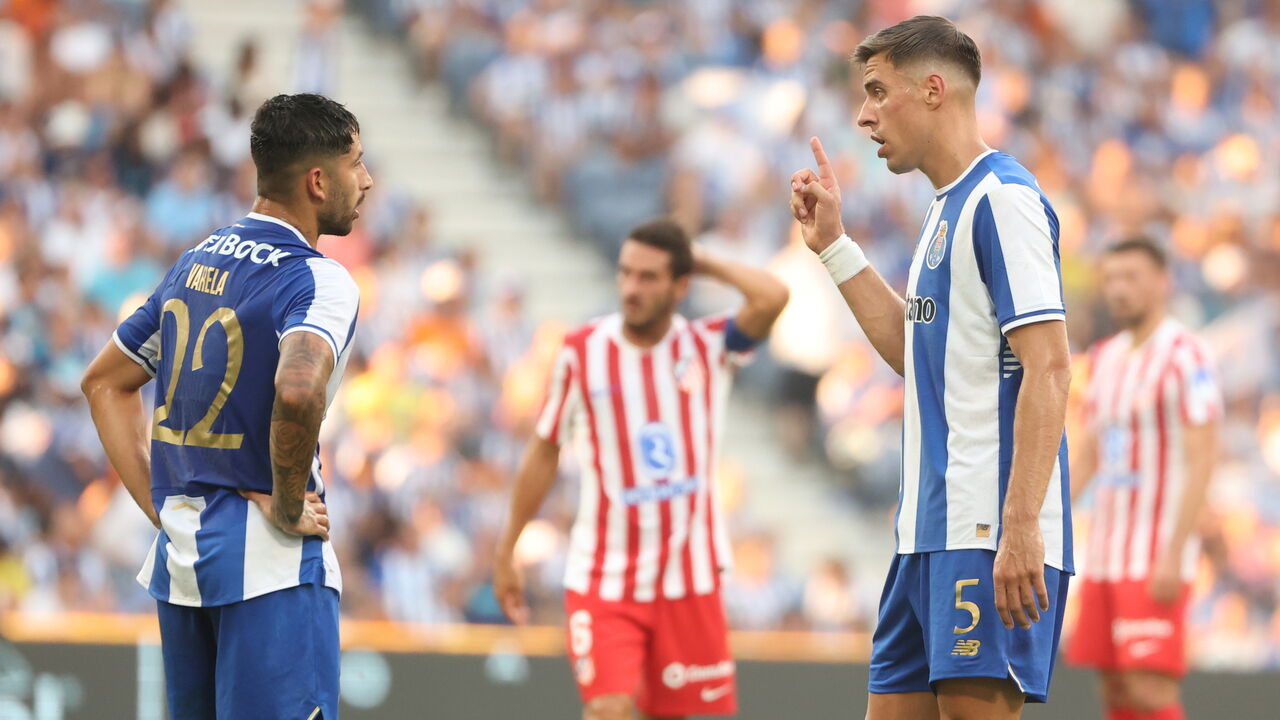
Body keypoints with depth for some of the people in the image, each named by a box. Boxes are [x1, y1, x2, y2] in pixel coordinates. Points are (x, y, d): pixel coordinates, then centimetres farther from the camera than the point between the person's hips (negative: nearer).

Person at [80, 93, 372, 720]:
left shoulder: (194, 264, 12)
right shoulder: (317, 280, -12)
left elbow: (105, 381, 20)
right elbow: (298, 390, -32)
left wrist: (161, 505, 15)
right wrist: (288, 509, -18)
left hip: (180, 553, 8)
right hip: (271, 570, -8)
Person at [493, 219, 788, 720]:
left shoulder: (709, 348, -2)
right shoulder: (582, 352, -2)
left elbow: (772, 298, -22)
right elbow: (544, 453, 8)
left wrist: (705, 263, -7)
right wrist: (506, 552, 12)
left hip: (688, 579, 1)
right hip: (602, 579, -1)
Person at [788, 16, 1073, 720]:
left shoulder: (1002, 198, -10)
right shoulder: (946, 208, 19)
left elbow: (1047, 368, -18)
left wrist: (1020, 529, -25)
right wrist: (834, 245, 26)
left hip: (988, 534, -10)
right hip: (932, 530, 10)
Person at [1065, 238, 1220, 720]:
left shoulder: (1184, 355, -10)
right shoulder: (1106, 358, 14)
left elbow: (1201, 461, -15)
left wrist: (1174, 556, -21)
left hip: (1156, 560, -8)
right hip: (1105, 553, 8)